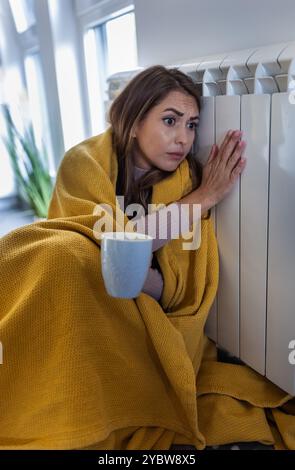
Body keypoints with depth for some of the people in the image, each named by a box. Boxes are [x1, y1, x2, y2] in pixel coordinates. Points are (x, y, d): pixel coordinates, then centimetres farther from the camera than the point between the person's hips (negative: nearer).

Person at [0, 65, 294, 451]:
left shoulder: (187, 179, -8)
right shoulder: (84, 162, -12)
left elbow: (183, 290, -14)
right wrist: (203, 198, -23)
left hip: (152, 320, 1)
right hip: (78, 312, 0)